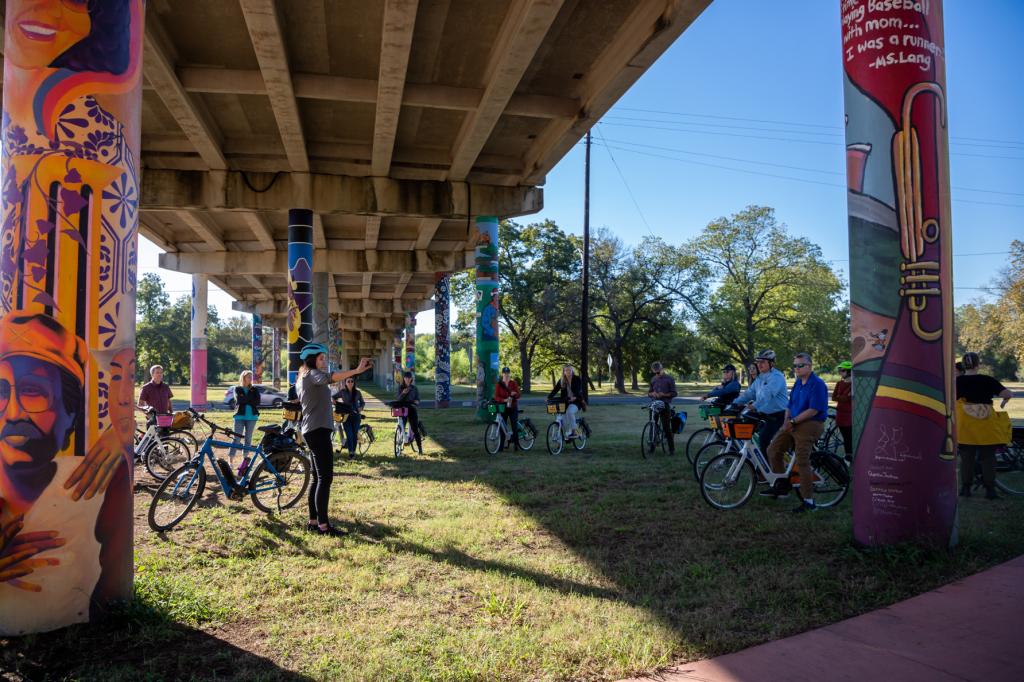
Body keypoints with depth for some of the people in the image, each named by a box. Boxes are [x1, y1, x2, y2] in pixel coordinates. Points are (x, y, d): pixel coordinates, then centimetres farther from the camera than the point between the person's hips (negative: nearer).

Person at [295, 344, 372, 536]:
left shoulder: (302, 379, 21)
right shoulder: (312, 374, -10)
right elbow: (329, 377, -32)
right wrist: (356, 370, -42)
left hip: (312, 431, 11)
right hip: (318, 431, -11)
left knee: (318, 477, 13)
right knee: (325, 477, -12)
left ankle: (313, 522, 16)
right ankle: (323, 525, -13)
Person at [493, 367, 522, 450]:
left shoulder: (514, 383, 3)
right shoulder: (498, 384, -1)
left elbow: (518, 394, -1)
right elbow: (496, 397, -8)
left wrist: (514, 394, -24)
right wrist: (505, 400, -25)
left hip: (513, 407, 0)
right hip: (503, 407, 0)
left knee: (515, 426, -2)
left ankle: (516, 444, 7)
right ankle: (501, 445, 8)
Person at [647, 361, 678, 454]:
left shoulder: (669, 379, -2)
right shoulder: (653, 379, 13)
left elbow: (674, 393, -4)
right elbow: (649, 393, 18)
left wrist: (663, 394, -18)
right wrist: (652, 394, -5)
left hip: (665, 405, -4)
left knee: (667, 427, -5)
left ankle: (672, 449, 2)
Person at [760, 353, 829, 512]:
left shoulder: (817, 384, -12)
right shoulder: (798, 383, 16)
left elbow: (813, 410, -20)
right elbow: (790, 405, 18)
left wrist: (793, 421, -17)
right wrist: (787, 420, -1)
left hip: (810, 426, -9)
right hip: (794, 425, 9)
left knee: (802, 462, -12)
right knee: (773, 450, 5)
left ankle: (808, 501, -5)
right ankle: (782, 485, 18)